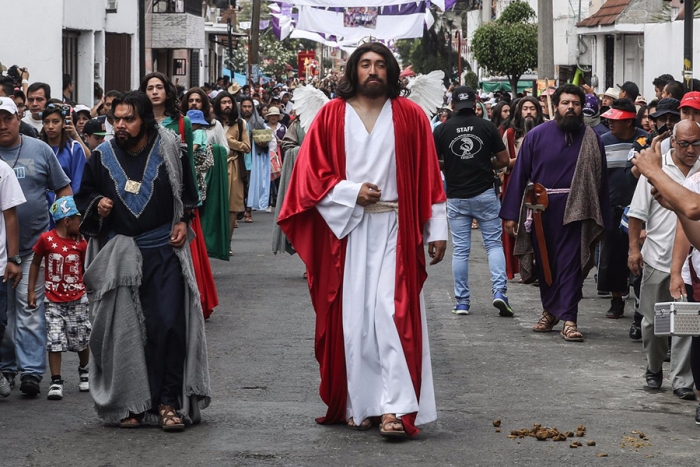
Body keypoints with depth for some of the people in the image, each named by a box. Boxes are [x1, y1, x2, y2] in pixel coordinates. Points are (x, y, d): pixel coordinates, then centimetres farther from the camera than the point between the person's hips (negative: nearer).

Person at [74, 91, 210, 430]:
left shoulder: (169, 151, -1)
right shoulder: (102, 157, 3)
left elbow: (188, 192, 12)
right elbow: (83, 195, 15)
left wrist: (184, 221, -2)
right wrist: (96, 205, -6)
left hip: (164, 249, -2)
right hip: (119, 253, 2)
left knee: (169, 325, -8)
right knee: (124, 331, 2)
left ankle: (169, 401, -2)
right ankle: (129, 402, 11)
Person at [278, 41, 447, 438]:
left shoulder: (410, 116, 5)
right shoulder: (332, 116, 5)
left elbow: (428, 178, 6)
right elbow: (311, 174, 4)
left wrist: (437, 230, 2)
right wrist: (351, 193, -9)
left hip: (395, 231, -1)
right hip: (347, 229, 1)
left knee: (393, 312, -11)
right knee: (352, 316, 2)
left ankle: (397, 407, -14)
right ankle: (359, 404, 10)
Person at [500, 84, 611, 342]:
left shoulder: (591, 140, 0)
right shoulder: (537, 135, -1)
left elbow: (601, 180, 3)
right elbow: (519, 174, -1)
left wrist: (602, 220, 1)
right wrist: (510, 213, -5)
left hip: (574, 211, -1)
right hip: (540, 210, 2)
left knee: (570, 263, -6)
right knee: (545, 262, 13)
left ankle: (569, 319, -6)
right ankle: (549, 311, 29)